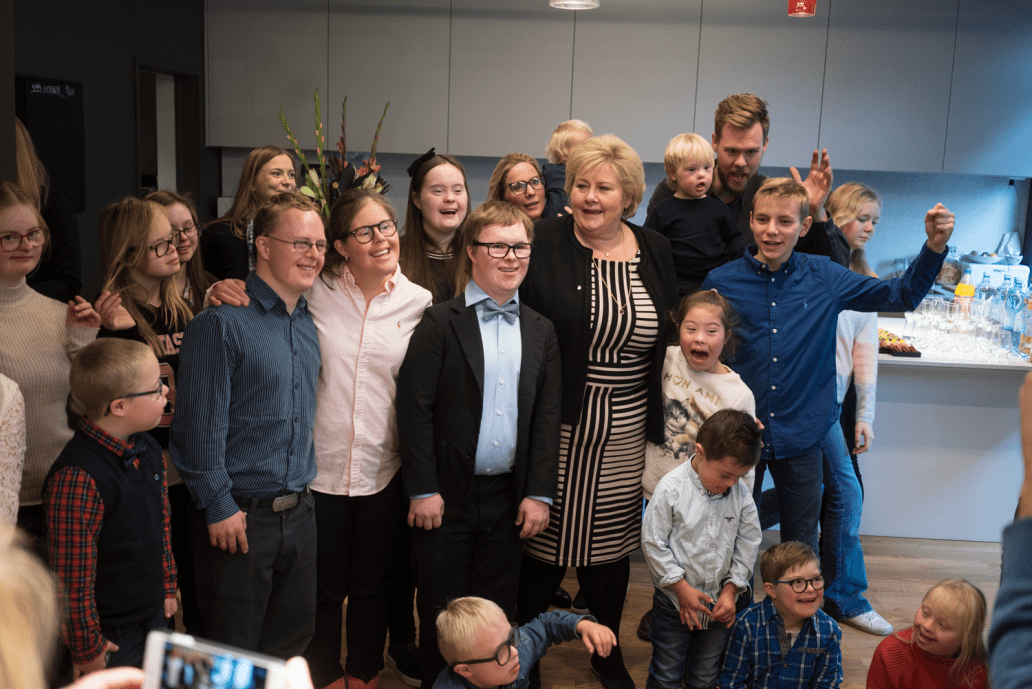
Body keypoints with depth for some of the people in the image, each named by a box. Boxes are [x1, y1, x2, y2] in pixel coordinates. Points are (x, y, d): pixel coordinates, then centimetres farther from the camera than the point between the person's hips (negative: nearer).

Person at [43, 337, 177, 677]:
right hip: (110, 637, -8)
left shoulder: (148, 451, 0)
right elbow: (73, 578, -23)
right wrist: (87, 649, -16)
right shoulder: (77, 478, -28)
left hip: (155, 617, 8)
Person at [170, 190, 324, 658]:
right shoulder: (222, 322, -13)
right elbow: (199, 422, -15)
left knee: (292, 641, 18)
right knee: (234, 656, 8)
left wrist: (303, 488, 15)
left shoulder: (309, 324, 10)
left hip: (298, 511, 7)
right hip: (238, 517, -6)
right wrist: (218, 506, -15)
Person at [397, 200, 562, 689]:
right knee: (441, 613, 9)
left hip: (509, 498, 3)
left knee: (497, 613, 13)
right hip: (447, 497, -3)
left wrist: (539, 493, 1)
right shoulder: (440, 324, -6)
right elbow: (414, 409, -9)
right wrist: (422, 490, -11)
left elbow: (547, 417, 7)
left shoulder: (540, 332, 7)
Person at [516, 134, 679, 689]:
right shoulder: (542, 243, -7)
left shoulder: (656, 252, 5)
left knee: (611, 539, 15)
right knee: (544, 535, 7)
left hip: (626, 435, 3)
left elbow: (668, 336, 11)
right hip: (555, 427, -3)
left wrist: (662, 422, 8)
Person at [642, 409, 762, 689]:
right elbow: (653, 543, -14)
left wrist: (731, 588, -5)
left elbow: (748, 543, 2)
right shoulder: (670, 489, -19)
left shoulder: (741, 493, -7)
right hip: (674, 601, -3)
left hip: (721, 603, 3)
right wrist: (682, 587, -14)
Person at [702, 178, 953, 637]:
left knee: (801, 546, 14)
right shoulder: (722, 282, -5)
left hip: (802, 431, 1)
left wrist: (934, 246, -7)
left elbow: (901, 296, 7)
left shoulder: (824, 278, -2)